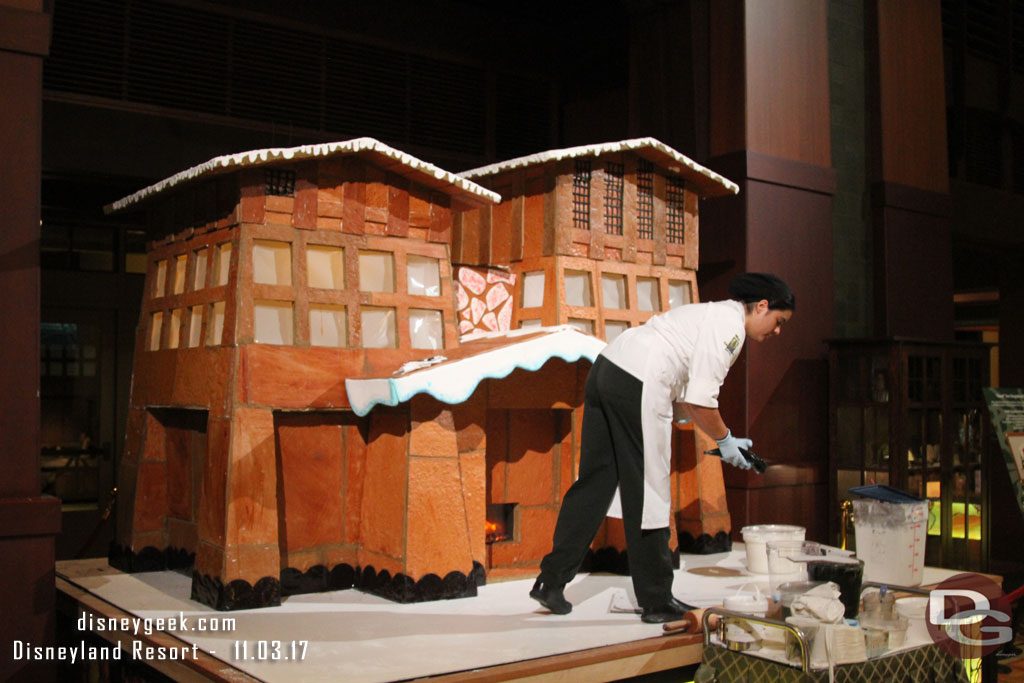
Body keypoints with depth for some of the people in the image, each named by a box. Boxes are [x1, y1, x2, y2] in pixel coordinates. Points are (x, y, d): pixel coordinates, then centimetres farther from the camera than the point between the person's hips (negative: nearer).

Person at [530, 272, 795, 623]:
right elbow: (701, 399, -11)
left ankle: (551, 581, 16)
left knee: (596, 480, 13)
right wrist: (724, 439, 4)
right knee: (648, 493, 1)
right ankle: (657, 602, 14)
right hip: (637, 385, -10)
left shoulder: (712, 315, 25)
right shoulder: (730, 325, -5)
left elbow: (684, 397, 26)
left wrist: (720, 436, 24)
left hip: (606, 370, 10)